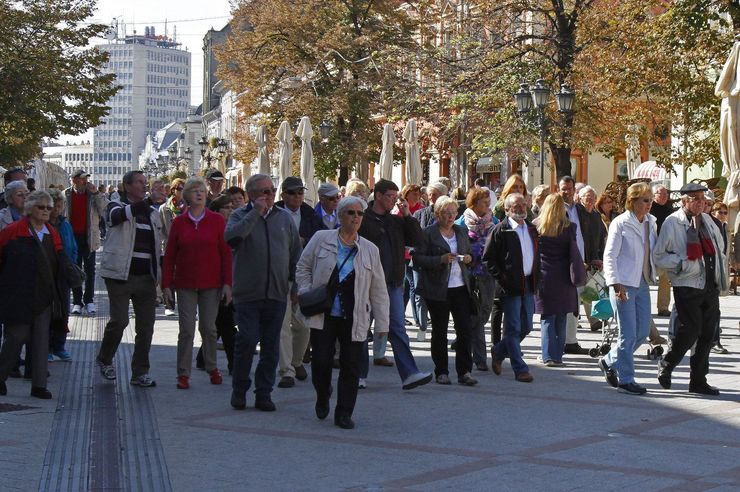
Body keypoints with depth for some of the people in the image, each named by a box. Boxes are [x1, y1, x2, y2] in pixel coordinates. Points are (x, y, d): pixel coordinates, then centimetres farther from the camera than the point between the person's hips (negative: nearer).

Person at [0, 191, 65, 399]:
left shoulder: (52, 234, 11)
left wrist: (57, 294, 14)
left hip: (44, 296, 5)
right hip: (18, 297, -5)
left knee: (41, 341, 4)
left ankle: (39, 385, 7)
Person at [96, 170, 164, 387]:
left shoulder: (153, 212, 16)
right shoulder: (117, 207, 0)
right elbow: (120, 215, -26)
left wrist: (161, 274, 13)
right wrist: (150, 201, -37)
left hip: (147, 277, 5)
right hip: (121, 275, -5)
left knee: (146, 326, 3)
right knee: (119, 320, -10)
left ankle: (140, 373, 11)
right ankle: (105, 359, 17)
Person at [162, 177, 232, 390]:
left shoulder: (217, 220, 1)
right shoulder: (179, 222, 3)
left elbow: (226, 253, 1)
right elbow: (169, 255, 5)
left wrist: (227, 283, -4)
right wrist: (166, 284, 0)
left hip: (211, 284, 0)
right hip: (185, 284, 0)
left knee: (208, 328, 6)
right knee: (186, 329, -1)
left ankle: (212, 368, 22)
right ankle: (183, 374, 5)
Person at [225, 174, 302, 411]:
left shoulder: (284, 218, 11)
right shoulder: (240, 216, 3)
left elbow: (296, 254, 16)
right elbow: (231, 237, -20)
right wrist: (255, 213, -16)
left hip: (277, 293, 3)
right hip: (248, 293, -3)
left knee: (271, 346, 5)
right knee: (247, 341, -8)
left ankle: (263, 393, 14)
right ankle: (239, 390, 10)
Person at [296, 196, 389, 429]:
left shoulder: (370, 250, 7)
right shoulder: (321, 239, 3)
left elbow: (378, 290, 9)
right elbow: (303, 267, 10)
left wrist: (382, 322, 6)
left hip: (354, 319, 1)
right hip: (323, 314, -1)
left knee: (351, 366, -1)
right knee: (322, 360, -2)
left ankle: (344, 414, 9)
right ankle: (322, 399, 27)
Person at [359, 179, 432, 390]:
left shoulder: (396, 221, 13)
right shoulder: (362, 220, -5)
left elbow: (418, 241, 8)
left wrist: (407, 216, 0)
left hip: (393, 284, 4)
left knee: (398, 329, -2)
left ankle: (409, 374, -9)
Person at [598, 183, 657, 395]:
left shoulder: (651, 222, 10)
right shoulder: (620, 223, -8)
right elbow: (609, 256, -10)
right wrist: (615, 284, -19)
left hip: (643, 283, 7)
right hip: (624, 285, -7)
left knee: (643, 331, 8)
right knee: (628, 333, -5)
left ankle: (610, 361, 26)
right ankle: (625, 379, 4)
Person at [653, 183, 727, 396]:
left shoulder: (707, 221, 14)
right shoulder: (672, 223, -7)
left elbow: (719, 249, 26)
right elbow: (658, 256, -8)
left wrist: (721, 276, 15)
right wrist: (683, 264, -18)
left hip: (710, 286, 7)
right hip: (687, 286, -7)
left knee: (707, 334, 6)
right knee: (690, 330, -12)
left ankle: (698, 381, 14)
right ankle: (666, 366, 12)